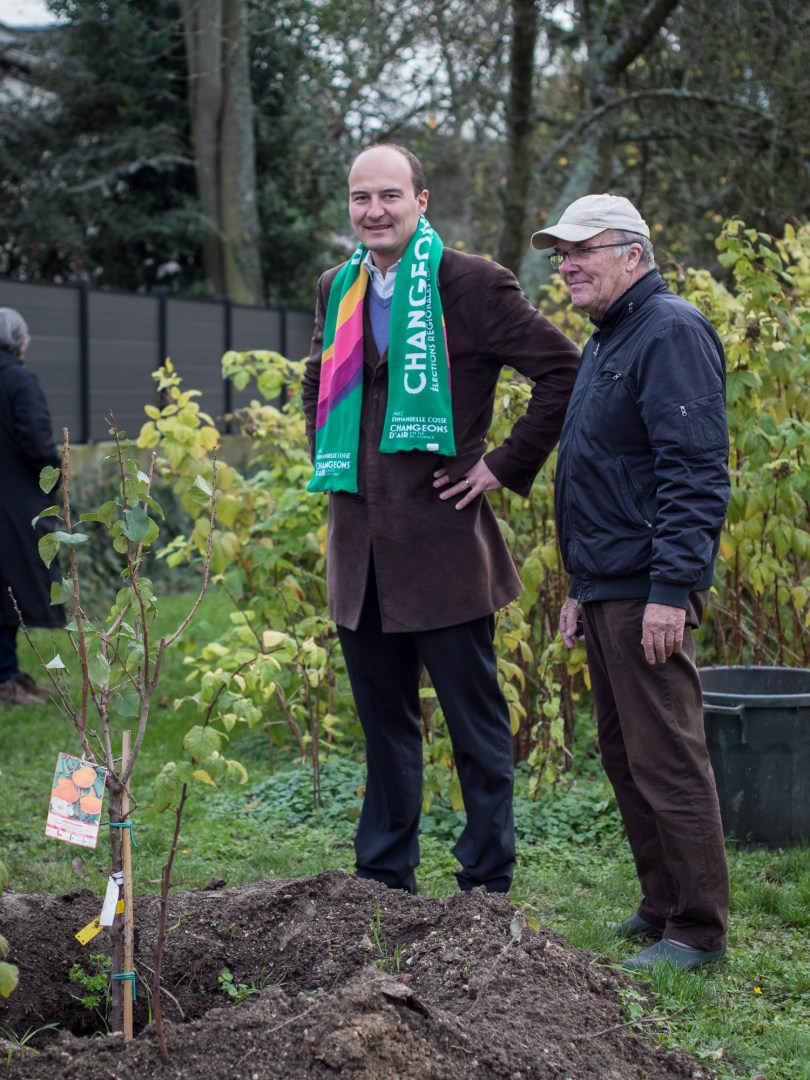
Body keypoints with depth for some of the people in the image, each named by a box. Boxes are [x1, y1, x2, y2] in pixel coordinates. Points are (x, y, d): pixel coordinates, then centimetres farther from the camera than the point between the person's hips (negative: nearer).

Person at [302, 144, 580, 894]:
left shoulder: (472, 284, -7)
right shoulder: (338, 290, 12)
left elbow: (564, 371, -9)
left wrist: (506, 466, -9)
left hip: (442, 546, -6)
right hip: (360, 548, 6)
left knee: (477, 725, 3)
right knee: (385, 724, 15)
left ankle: (487, 884, 13)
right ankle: (384, 877, 25)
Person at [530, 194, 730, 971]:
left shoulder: (671, 333, -11)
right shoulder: (605, 344, 21)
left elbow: (694, 471, -19)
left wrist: (671, 588, -24)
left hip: (647, 590, -10)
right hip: (605, 586, 10)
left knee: (665, 758, -7)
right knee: (623, 753, 14)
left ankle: (697, 930, 0)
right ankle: (662, 905, 24)